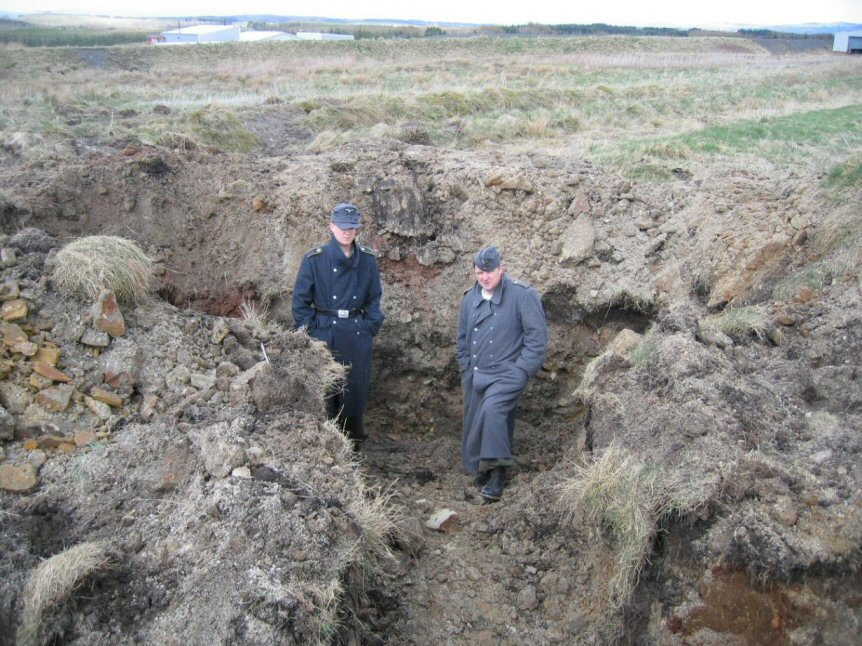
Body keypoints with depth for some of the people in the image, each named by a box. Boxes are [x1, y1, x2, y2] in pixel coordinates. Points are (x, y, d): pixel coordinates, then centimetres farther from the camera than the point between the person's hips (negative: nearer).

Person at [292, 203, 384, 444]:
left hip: (357, 333, 2)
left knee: (356, 386, 8)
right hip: (325, 332, -2)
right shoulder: (314, 259, -6)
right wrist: (309, 331, -6)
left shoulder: (368, 259, 1)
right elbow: (301, 299, -1)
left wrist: (371, 327, 0)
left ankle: (353, 438, 23)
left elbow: (374, 297, 9)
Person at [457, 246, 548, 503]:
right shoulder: (470, 298, 8)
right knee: (474, 423, 10)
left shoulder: (522, 295, -10)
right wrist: (466, 370, 11)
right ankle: (481, 470, 29)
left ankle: (497, 473, -19)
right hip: (475, 375, 6)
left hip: (507, 373, -6)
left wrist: (520, 372, -15)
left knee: (492, 408, -29)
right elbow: (463, 338, 18)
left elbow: (537, 337, -12)